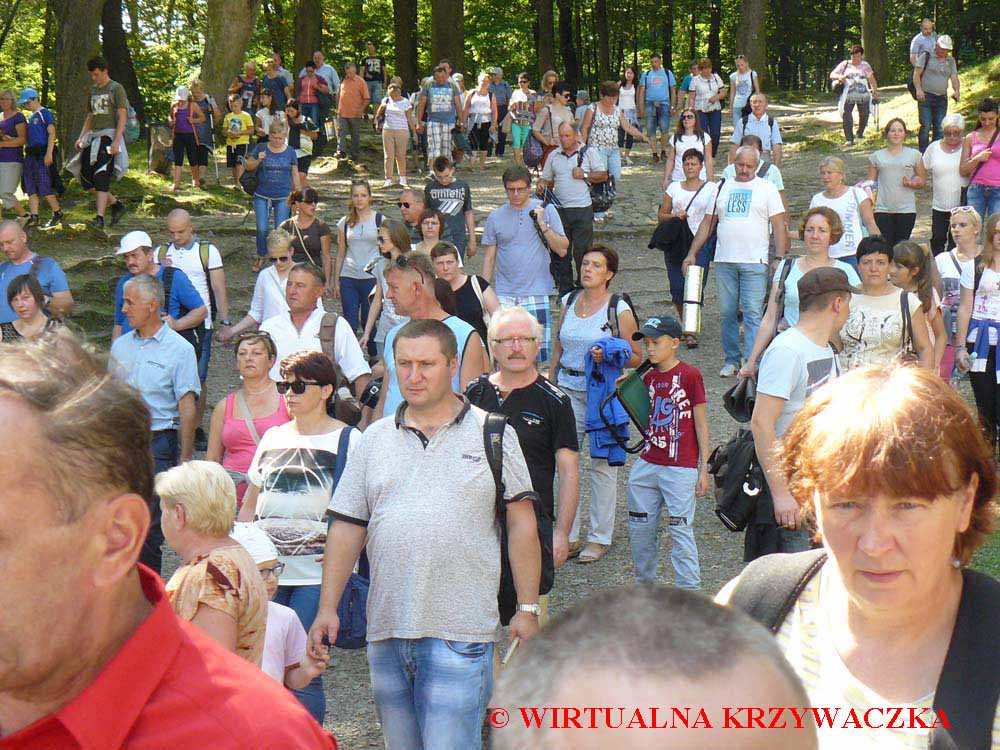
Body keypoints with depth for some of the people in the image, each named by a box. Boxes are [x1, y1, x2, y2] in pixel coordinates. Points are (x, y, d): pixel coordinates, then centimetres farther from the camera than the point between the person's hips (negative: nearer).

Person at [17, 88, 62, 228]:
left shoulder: (45, 114, -5)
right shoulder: (31, 117, 20)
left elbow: (52, 134, -12)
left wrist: (49, 153, -19)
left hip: (42, 154, -9)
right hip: (31, 155, 9)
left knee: (44, 187, -9)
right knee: (30, 188, 5)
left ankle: (58, 214, 3)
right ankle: (34, 217, 7)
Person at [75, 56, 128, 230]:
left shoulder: (116, 89, -2)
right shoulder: (93, 90, 19)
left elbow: (122, 116, -10)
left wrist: (116, 141, -19)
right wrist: (81, 138, 12)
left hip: (109, 135, -8)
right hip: (94, 136, 8)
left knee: (101, 177, -15)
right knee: (86, 179, 3)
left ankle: (100, 218, -17)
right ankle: (116, 204, 17)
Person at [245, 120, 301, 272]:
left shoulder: (290, 152, 2)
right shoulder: (261, 148, -1)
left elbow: (295, 175, 10)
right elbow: (249, 166, 6)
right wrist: (258, 160, -14)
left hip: (283, 197, 0)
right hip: (262, 196, 0)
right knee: (262, 229, -4)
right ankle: (261, 257, 18)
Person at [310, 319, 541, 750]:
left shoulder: (493, 434, 3)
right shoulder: (375, 440, 12)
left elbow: (521, 524, 3)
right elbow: (346, 529, 11)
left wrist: (527, 608, -2)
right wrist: (327, 608, 3)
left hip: (459, 632, -4)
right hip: (385, 631, 4)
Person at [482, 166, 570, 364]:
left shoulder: (546, 210, 4)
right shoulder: (495, 217, 8)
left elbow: (562, 250, -1)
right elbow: (489, 258, 11)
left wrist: (543, 225, -11)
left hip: (537, 294, -1)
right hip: (505, 294, 1)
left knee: (538, 353, -1)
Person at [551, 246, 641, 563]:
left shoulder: (619, 309, -5)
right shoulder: (568, 302, 9)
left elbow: (635, 356, -1)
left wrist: (607, 356, -18)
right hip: (568, 390, 4)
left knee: (602, 464, 2)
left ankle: (600, 538, 13)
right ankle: (569, 536, 14)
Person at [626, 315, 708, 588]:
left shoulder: (690, 375, -8)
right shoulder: (649, 377, 10)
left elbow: (701, 425, -6)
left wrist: (704, 469, -8)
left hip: (680, 468, -6)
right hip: (647, 464, 7)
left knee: (680, 530, -5)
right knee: (640, 527, 11)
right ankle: (645, 584, 26)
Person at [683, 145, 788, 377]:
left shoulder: (767, 189, 6)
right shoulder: (723, 188, 15)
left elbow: (779, 225, 1)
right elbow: (708, 224, 18)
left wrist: (780, 259, -9)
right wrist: (692, 254, 11)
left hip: (754, 261, -4)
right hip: (724, 260, 4)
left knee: (753, 313, -8)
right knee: (727, 313, 7)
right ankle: (732, 360, 16)